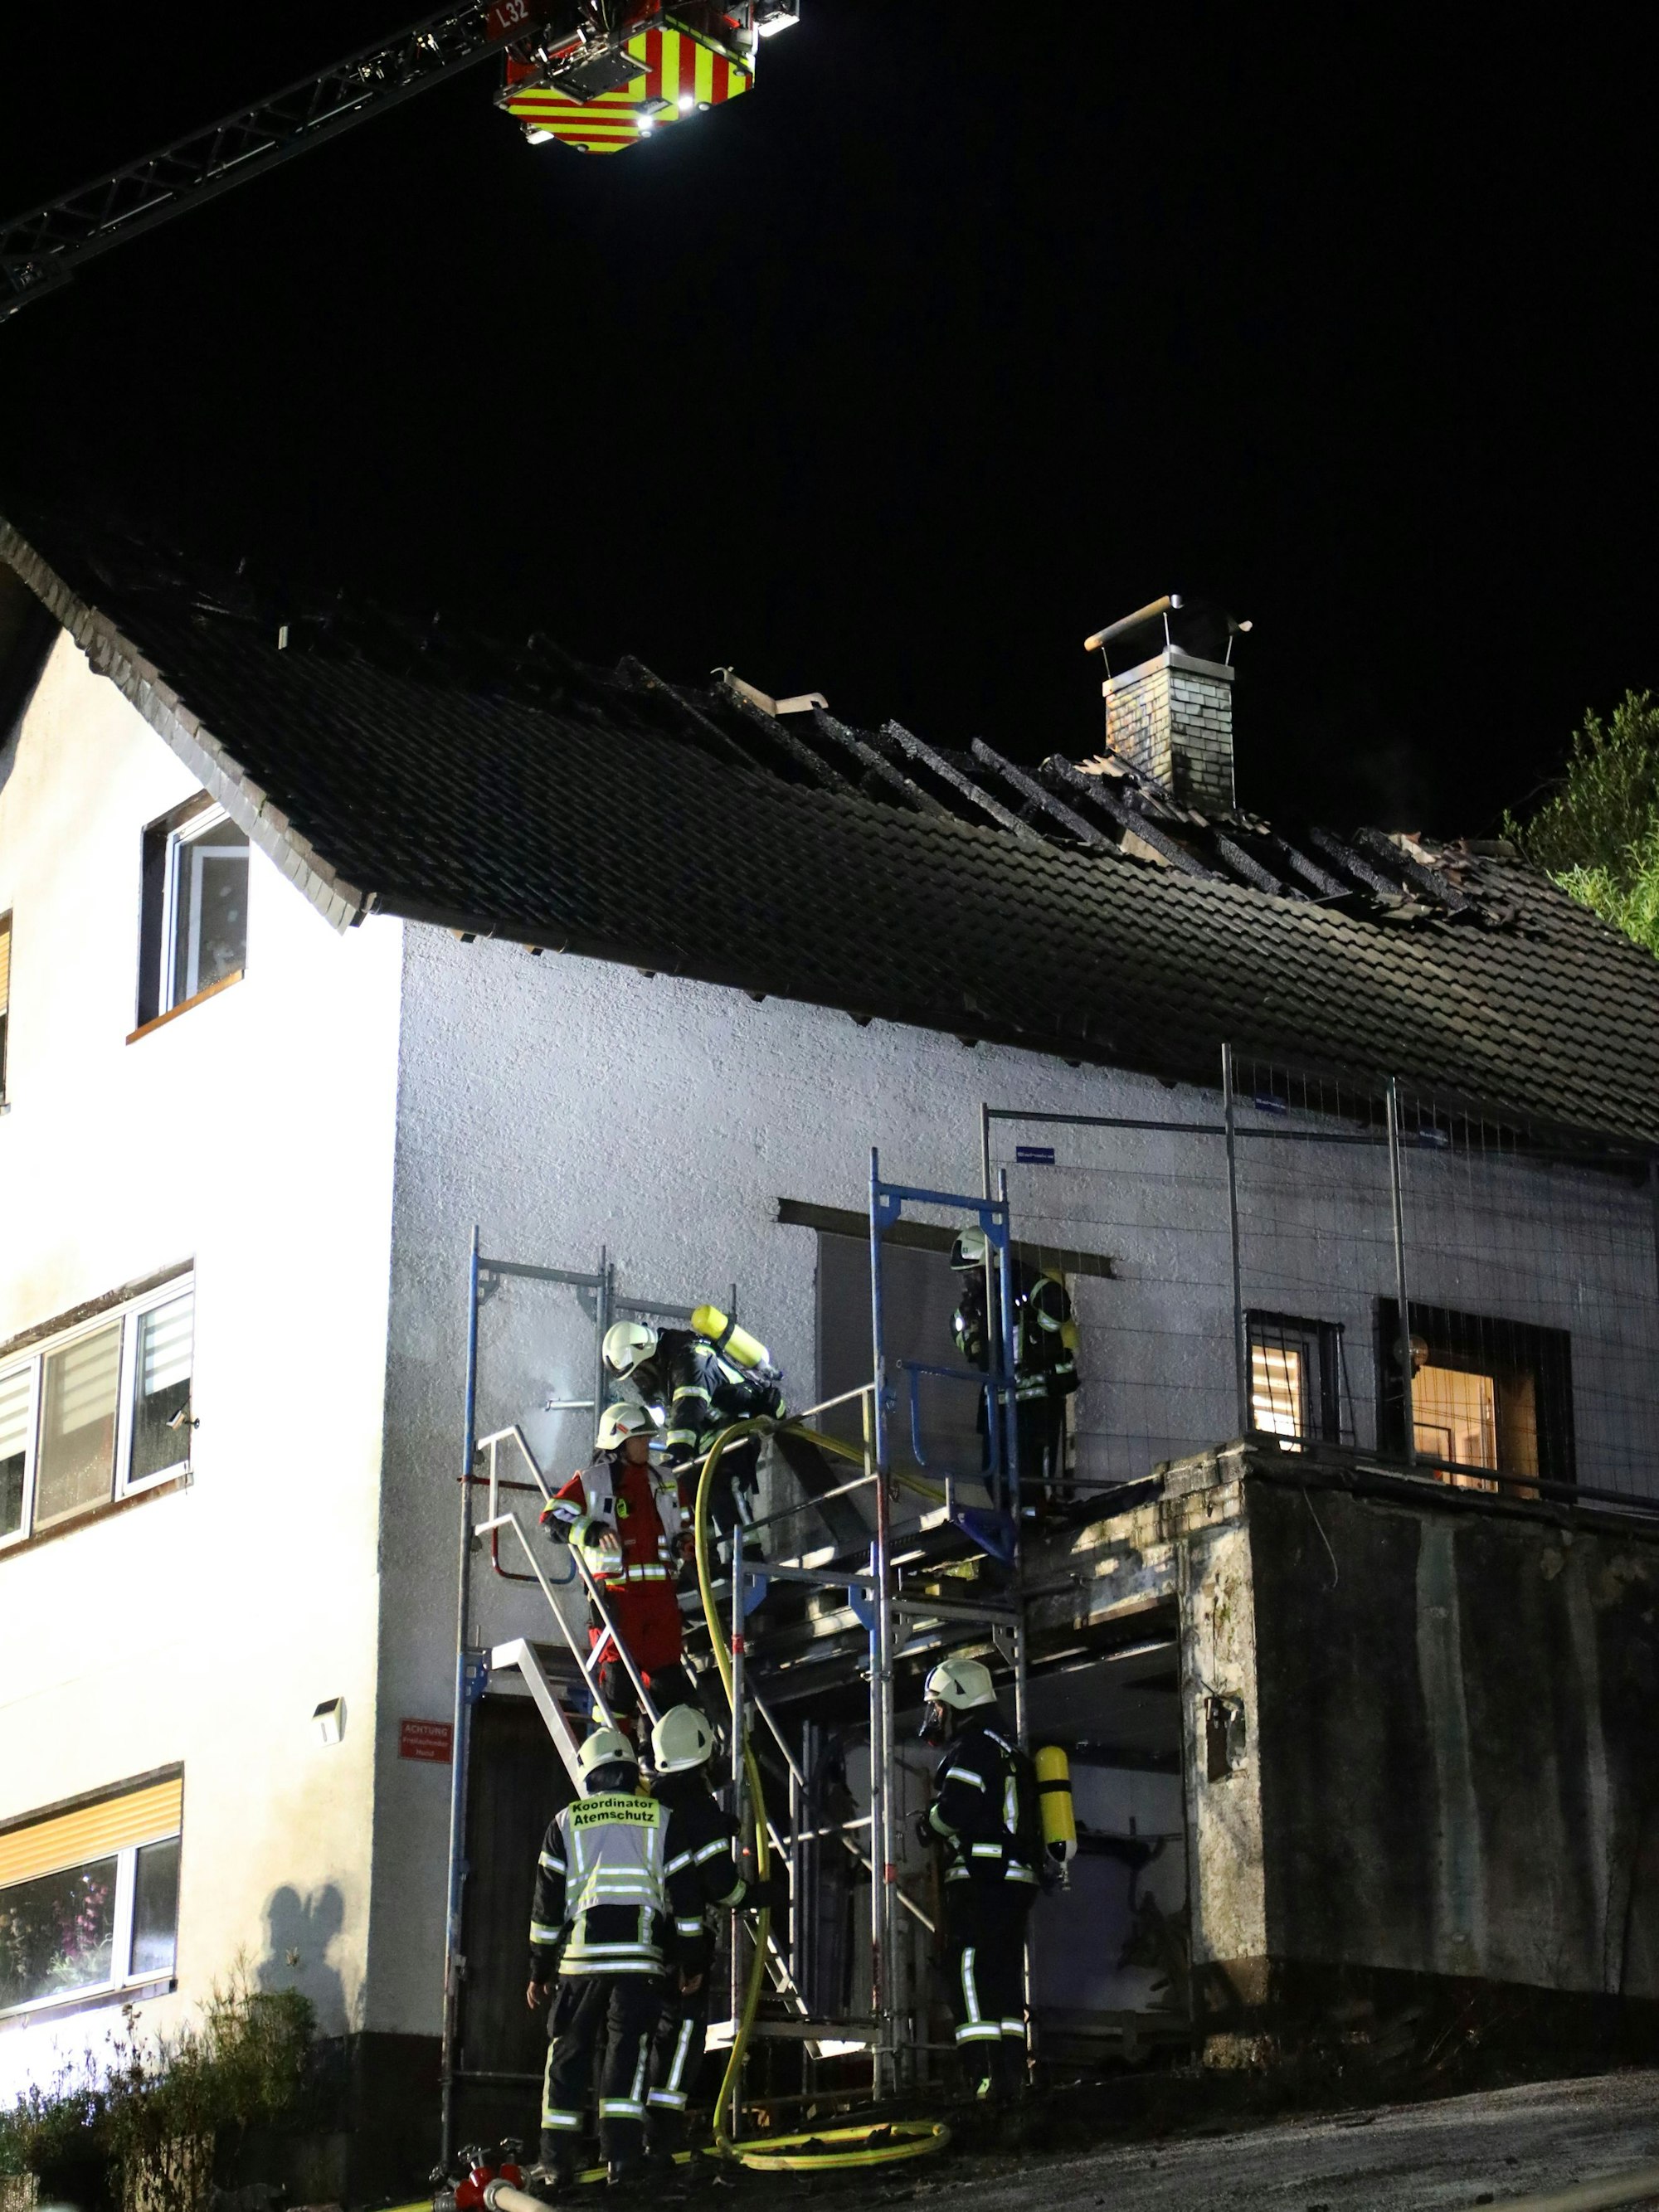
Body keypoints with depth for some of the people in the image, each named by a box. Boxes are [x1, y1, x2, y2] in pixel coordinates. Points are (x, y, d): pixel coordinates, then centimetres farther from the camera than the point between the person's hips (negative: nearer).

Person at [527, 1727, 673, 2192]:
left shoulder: (567, 1823, 11)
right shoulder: (660, 1819, 11)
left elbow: (548, 1903, 10)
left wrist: (539, 1971, 15)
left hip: (581, 1957, 0)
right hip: (641, 1958, 0)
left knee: (568, 2055, 7)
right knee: (628, 2054, 0)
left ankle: (557, 2161, 5)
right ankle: (624, 2157, -12)